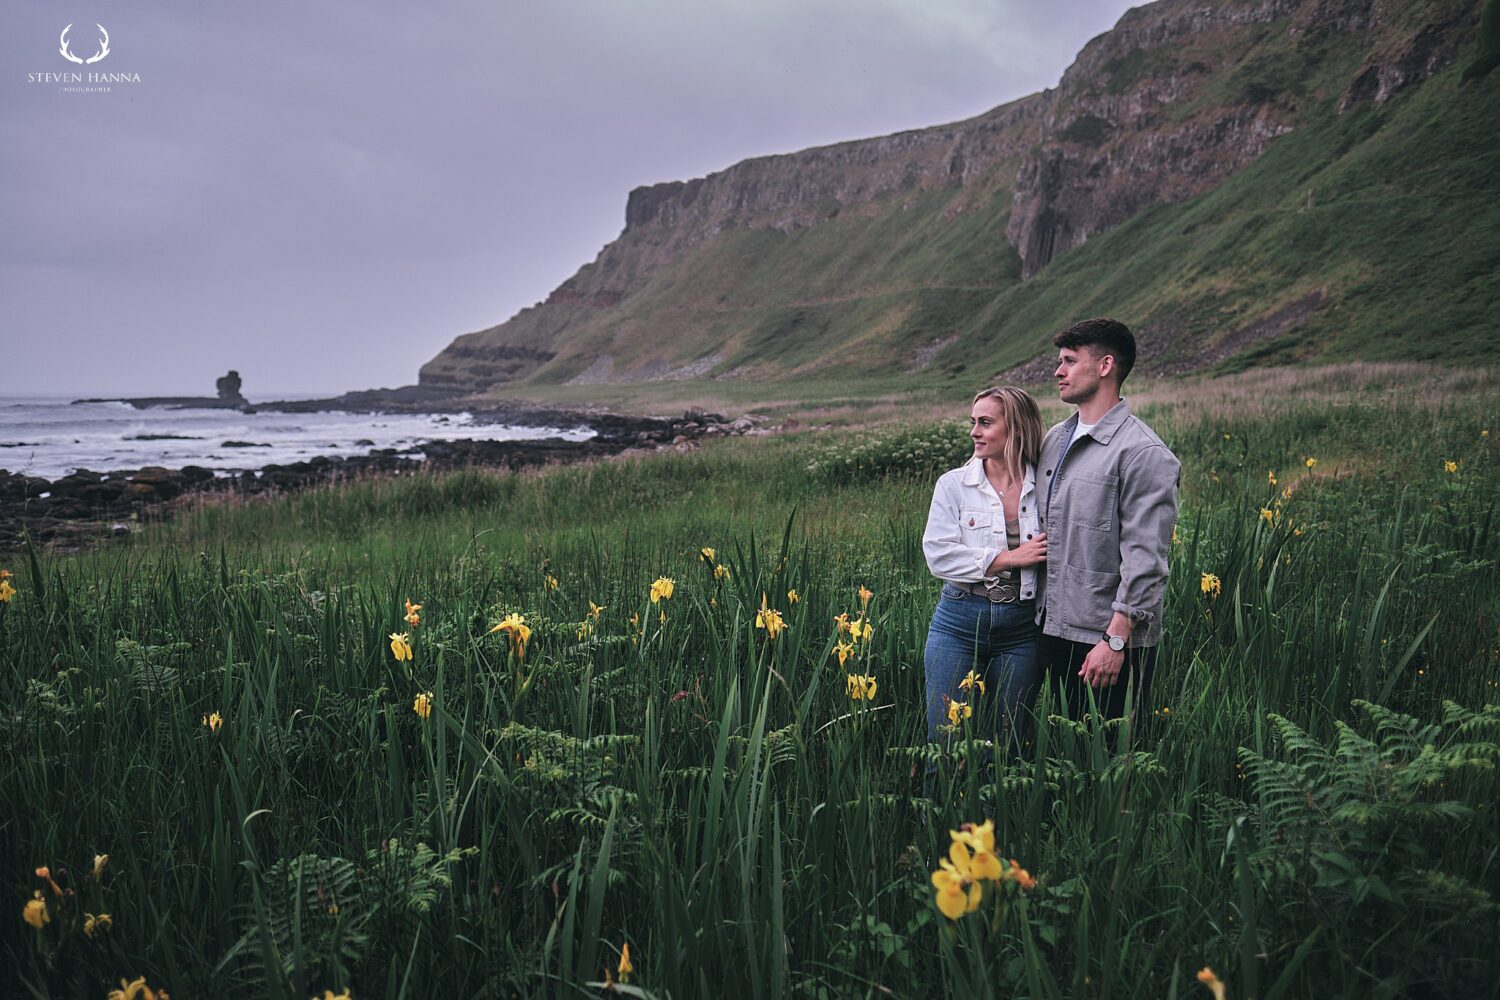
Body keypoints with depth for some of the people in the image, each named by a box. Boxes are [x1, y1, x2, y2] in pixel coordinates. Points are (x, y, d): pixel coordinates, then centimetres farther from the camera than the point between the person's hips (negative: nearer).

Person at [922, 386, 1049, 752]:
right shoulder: (953, 484, 1)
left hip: (1021, 628, 1)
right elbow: (939, 555, -10)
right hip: (960, 622, -1)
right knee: (946, 737, 1)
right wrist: (1011, 558, -14)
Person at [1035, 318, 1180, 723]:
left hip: (1110, 641, -7)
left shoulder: (1144, 454, -13)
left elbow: (1145, 560, -17)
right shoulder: (1054, 439, 12)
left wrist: (1115, 640, -20)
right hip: (1051, 629, 8)